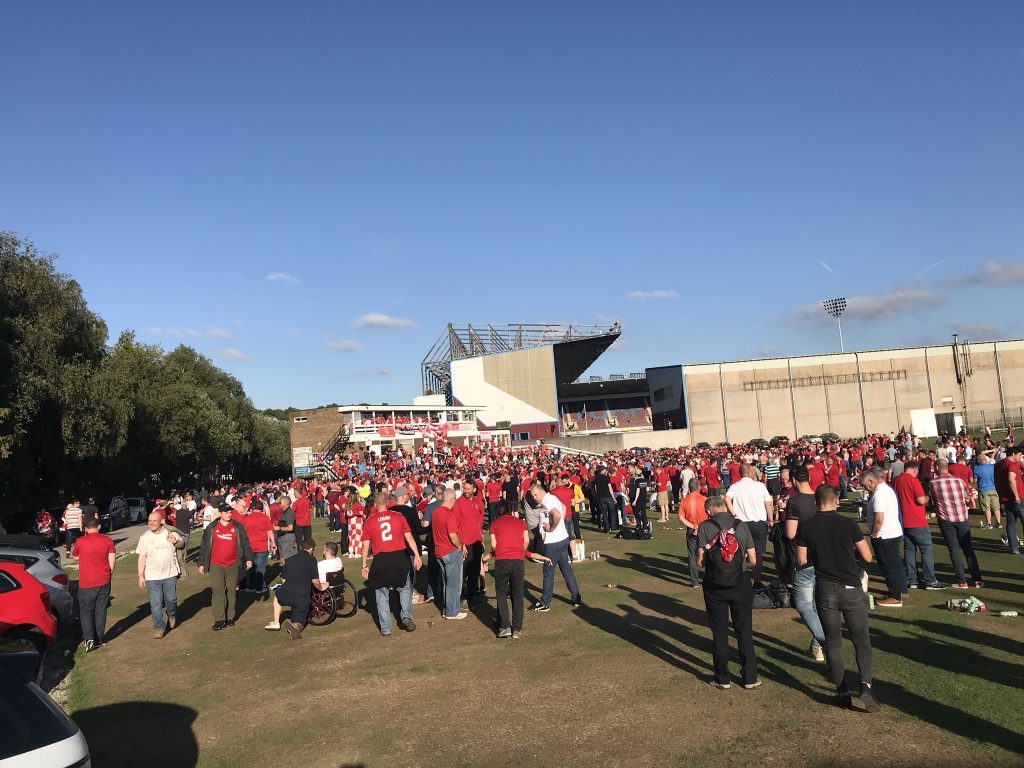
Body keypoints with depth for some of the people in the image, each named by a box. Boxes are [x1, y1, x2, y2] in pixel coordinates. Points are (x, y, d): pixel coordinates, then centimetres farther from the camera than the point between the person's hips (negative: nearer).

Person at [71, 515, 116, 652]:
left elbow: (75, 556, 12)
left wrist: (72, 549, 33)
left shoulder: (80, 541, -7)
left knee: (86, 611, 8)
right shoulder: (108, 541, -3)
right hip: (104, 581, 2)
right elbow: (111, 561, -3)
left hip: (86, 583, -2)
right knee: (100, 610, 12)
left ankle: (89, 638, -7)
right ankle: (100, 639, 16)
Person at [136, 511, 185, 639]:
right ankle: (159, 627, 12)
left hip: (170, 574, 0)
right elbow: (142, 557, 2)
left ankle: (172, 615, 40)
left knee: (171, 599, 10)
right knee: (155, 603, -1)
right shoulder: (144, 538, 0)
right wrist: (141, 575, -2)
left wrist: (175, 542, -13)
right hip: (152, 577, 0)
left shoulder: (171, 533, -2)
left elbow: (182, 544, 11)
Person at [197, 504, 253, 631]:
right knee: (218, 591, -8)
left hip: (233, 564, 1)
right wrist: (201, 564, 6)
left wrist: (248, 559, 0)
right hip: (216, 565, -1)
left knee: (231, 590, 7)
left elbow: (245, 543, 6)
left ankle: (230, 617, 16)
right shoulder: (211, 528, 3)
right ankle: (219, 620, -8)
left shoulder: (237, 527, 5)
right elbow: (204, 546, 7)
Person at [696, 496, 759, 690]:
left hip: (714, 586, -1)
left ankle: (723, 679, 20)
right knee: (745, 631, 13)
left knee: (719, 633, 10)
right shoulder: (741, 525, -1)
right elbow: (753, 561, -1)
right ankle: (750, 677, 20)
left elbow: (700, 562, -7)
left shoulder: (704, 527, -7)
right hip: (741, 584, 1)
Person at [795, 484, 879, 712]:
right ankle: (865, 687, -8)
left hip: (825, 590, 1)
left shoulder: (805, 527, -4)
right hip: (851, 589, -1)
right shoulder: (848, 524, -7)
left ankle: (843, 693, 14)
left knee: (833, 642, 12)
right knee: (861, 640, 10)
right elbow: (867, 557, -3)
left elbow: (801, 562, -2)